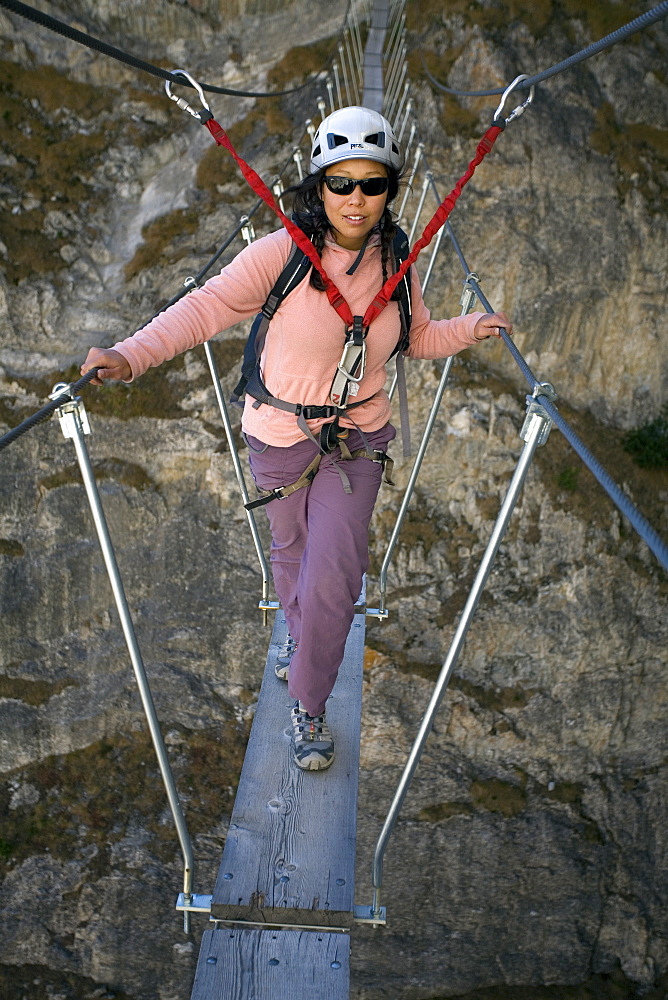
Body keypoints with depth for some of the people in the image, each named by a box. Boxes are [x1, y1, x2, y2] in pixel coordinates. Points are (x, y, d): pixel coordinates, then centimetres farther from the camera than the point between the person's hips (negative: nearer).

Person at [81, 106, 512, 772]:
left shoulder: (397, 262, -4)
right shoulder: (285, 250, -16)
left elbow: (418, 338, 13)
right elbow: (208, 306, -24)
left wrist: (470, 329, -5)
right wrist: (131, 355, -37)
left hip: (357, 441, 1)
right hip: (279, 437, -1)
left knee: (333, 576, -8)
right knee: (290, 551, 21)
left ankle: (308, 706, 15)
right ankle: (298, 636, 54)